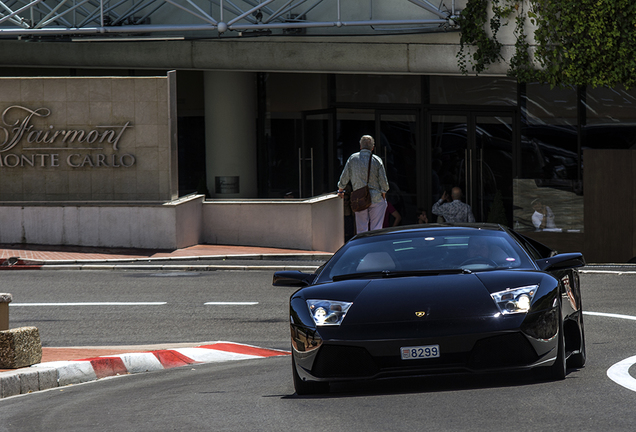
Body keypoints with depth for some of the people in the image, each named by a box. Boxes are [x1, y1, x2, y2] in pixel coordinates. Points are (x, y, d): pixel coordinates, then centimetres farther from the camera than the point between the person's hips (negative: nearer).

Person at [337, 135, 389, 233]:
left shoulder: (353, 158, 1)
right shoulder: (377, 160, -4)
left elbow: (344, 177, 8)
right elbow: (383, 181, -4)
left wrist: (340, 190, 24)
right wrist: (384, 194, 11)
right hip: (376, 198, -1)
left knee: (361, 228, 7)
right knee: (376, 228, 2)